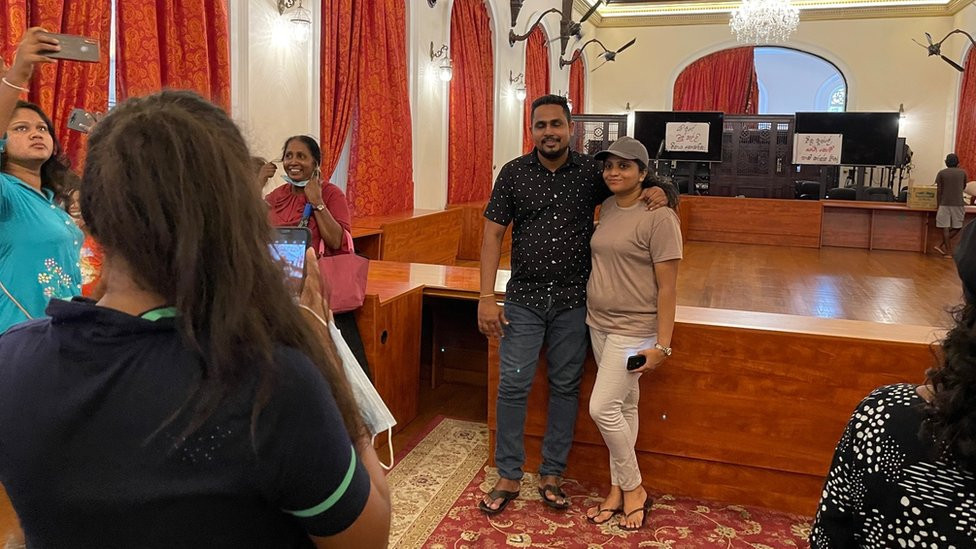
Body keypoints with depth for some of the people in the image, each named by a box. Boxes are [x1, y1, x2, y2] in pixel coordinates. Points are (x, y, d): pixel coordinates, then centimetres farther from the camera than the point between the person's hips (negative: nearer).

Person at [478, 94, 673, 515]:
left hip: (573, 301, 1)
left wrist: (655, 192, -11)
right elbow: (493, 233, -1)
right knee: (512, 385, 0)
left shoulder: (591, 172, -1)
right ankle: (508, 477, 16)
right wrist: (486, 296, -8)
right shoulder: (513, 173, -1)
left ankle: (551, 475, 24)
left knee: (565, 387, 9)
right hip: (525, 298, 0)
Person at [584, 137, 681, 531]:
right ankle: (619, 490, 25)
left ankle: (633, 490, 14)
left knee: (602, 407, -7)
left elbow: (667, 288, -16)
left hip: (634, 329, -7)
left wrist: (661, 345, -17)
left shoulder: (659, 217, -15)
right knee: (623, 407, 14)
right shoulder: (607, 208, 6)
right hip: (600, 324, 7)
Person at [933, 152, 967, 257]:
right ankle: (942, 246, 4)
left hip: (945, 203, -1)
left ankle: (949, 252, 0)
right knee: (956, 227, 13)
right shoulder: (962, 172, 5)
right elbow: (964, 187, 19)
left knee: (945, 228, 1)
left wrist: (939, 204, 6)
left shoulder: (941, 173, 2)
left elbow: (939, 190, -1)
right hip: (958, 204, 1)